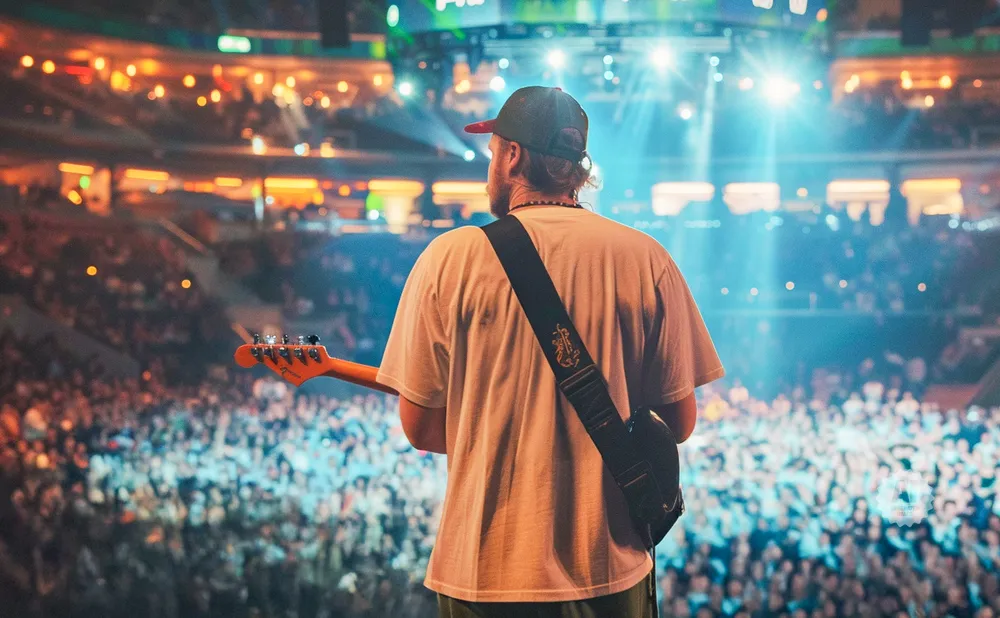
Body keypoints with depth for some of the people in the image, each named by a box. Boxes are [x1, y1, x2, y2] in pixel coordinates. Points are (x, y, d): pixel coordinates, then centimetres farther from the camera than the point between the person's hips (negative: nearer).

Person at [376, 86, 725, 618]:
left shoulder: (450, 257, -8)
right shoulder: (647, 259, -4)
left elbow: (419, 427, -3)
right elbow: (679, 422, 0)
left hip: (487, 568, -1)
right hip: (610, 568, 2)